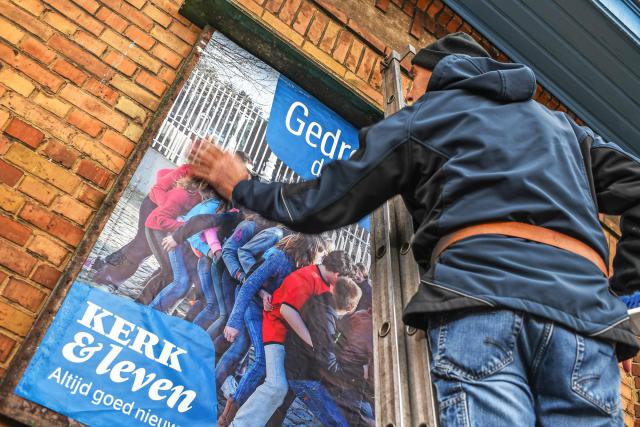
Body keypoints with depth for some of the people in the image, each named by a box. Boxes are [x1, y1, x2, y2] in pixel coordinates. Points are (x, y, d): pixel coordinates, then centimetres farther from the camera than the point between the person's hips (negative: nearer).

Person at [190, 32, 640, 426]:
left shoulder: (418, 120, 20)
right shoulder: (561, 123, 33)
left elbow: (320, 206, 19)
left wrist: (243, 188, 35)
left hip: (480, 286, -4)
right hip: (585, 306, 5)